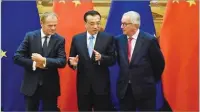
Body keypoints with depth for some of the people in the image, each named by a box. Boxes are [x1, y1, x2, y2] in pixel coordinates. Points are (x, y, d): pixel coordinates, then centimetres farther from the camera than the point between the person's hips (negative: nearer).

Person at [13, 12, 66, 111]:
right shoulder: (30, 36, -3)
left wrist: (44, 61, -24)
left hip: (50, 85, 0)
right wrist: (34, 64, -18)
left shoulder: (59, 40, -3)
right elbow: (17, 57, -6)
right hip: (31, 84, 0)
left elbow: (62, 62, -12)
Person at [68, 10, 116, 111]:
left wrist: (101, 58, -23)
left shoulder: (108, 38, -2)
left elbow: (112, 60, -4)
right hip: (83, 85, 2)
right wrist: (73, 63, -17)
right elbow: (71, 58, 6)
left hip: (101, 85, -1)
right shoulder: (76, 39, 3)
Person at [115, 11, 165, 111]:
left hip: (144, 89, -4)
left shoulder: (149, 40, -12)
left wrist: (152, 80, 8)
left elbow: (159, 63, -1)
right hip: (124, 88, 4)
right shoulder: (119, 40, 0)